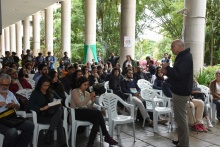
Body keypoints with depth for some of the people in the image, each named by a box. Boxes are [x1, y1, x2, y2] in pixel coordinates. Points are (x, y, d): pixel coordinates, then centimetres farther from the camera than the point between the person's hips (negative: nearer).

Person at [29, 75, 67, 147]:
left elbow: (59, 99, 24)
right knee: (59, 121, -29)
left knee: (60, 110, -33)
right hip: (41, 115, -4)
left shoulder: (51, 92, 15)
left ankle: (50, 132, -36)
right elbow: (30, 105, -13)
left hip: (51, 113, 4)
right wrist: (41, 108, -26)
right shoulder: (35, 93, 0)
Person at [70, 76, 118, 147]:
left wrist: (92, 101, -6)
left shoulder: (87, 93, 17)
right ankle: (106, 136, -22)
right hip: (76, 113, -6)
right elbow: (80, 104, -16)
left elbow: (89, 108, 12)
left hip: (86, 113, 6)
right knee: (98, 113, -28)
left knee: (96, 120, -29)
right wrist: (89, 97, -19)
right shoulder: (74, 91, -2)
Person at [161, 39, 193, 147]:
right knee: (180, 118, 17)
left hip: (181, 93, -11)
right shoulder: (182, 57, 17)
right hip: (179, 91, 11)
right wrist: (167, 72, 6)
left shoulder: (186, 57, -16)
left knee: (181, 119, -5)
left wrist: (167, 67, -13)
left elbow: (179, 74, -26)